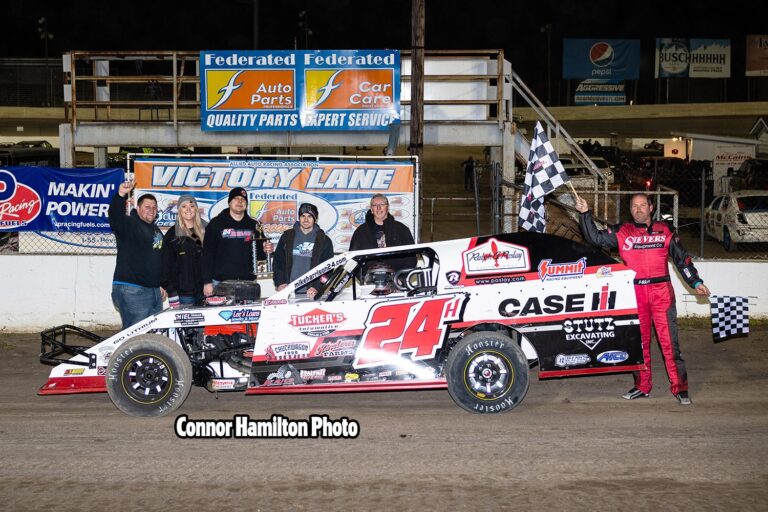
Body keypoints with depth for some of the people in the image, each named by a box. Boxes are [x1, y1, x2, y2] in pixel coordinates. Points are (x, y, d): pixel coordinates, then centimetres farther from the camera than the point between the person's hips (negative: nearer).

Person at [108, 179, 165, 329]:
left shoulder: (156, 230, 21)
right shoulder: (129, 224, -4)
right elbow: (115, 216, -27)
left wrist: (162, 285, 27)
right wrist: (120, 195, -44)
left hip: (155, 291, 8)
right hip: (132, 290, -8)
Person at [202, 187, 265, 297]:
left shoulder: (253, 225, 12)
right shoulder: (216, 224, 3)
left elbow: (260, 253, 18)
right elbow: (207, 255, -1)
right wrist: (207, 282, -8)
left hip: (247, 283, 3)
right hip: (220, 282, -3)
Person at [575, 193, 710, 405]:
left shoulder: (664, 231, 9)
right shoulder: (622, 232, 10)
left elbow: (681, 258, 13)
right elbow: (595, 237, 7)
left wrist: (696, 282, 8)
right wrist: (585, 214, -3)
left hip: (661, 292, -2)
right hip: (635, 294, 2)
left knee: (669, 341, -5)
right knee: (639, 341, 9)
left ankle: (680, 388, -1)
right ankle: (642, 386, 20)